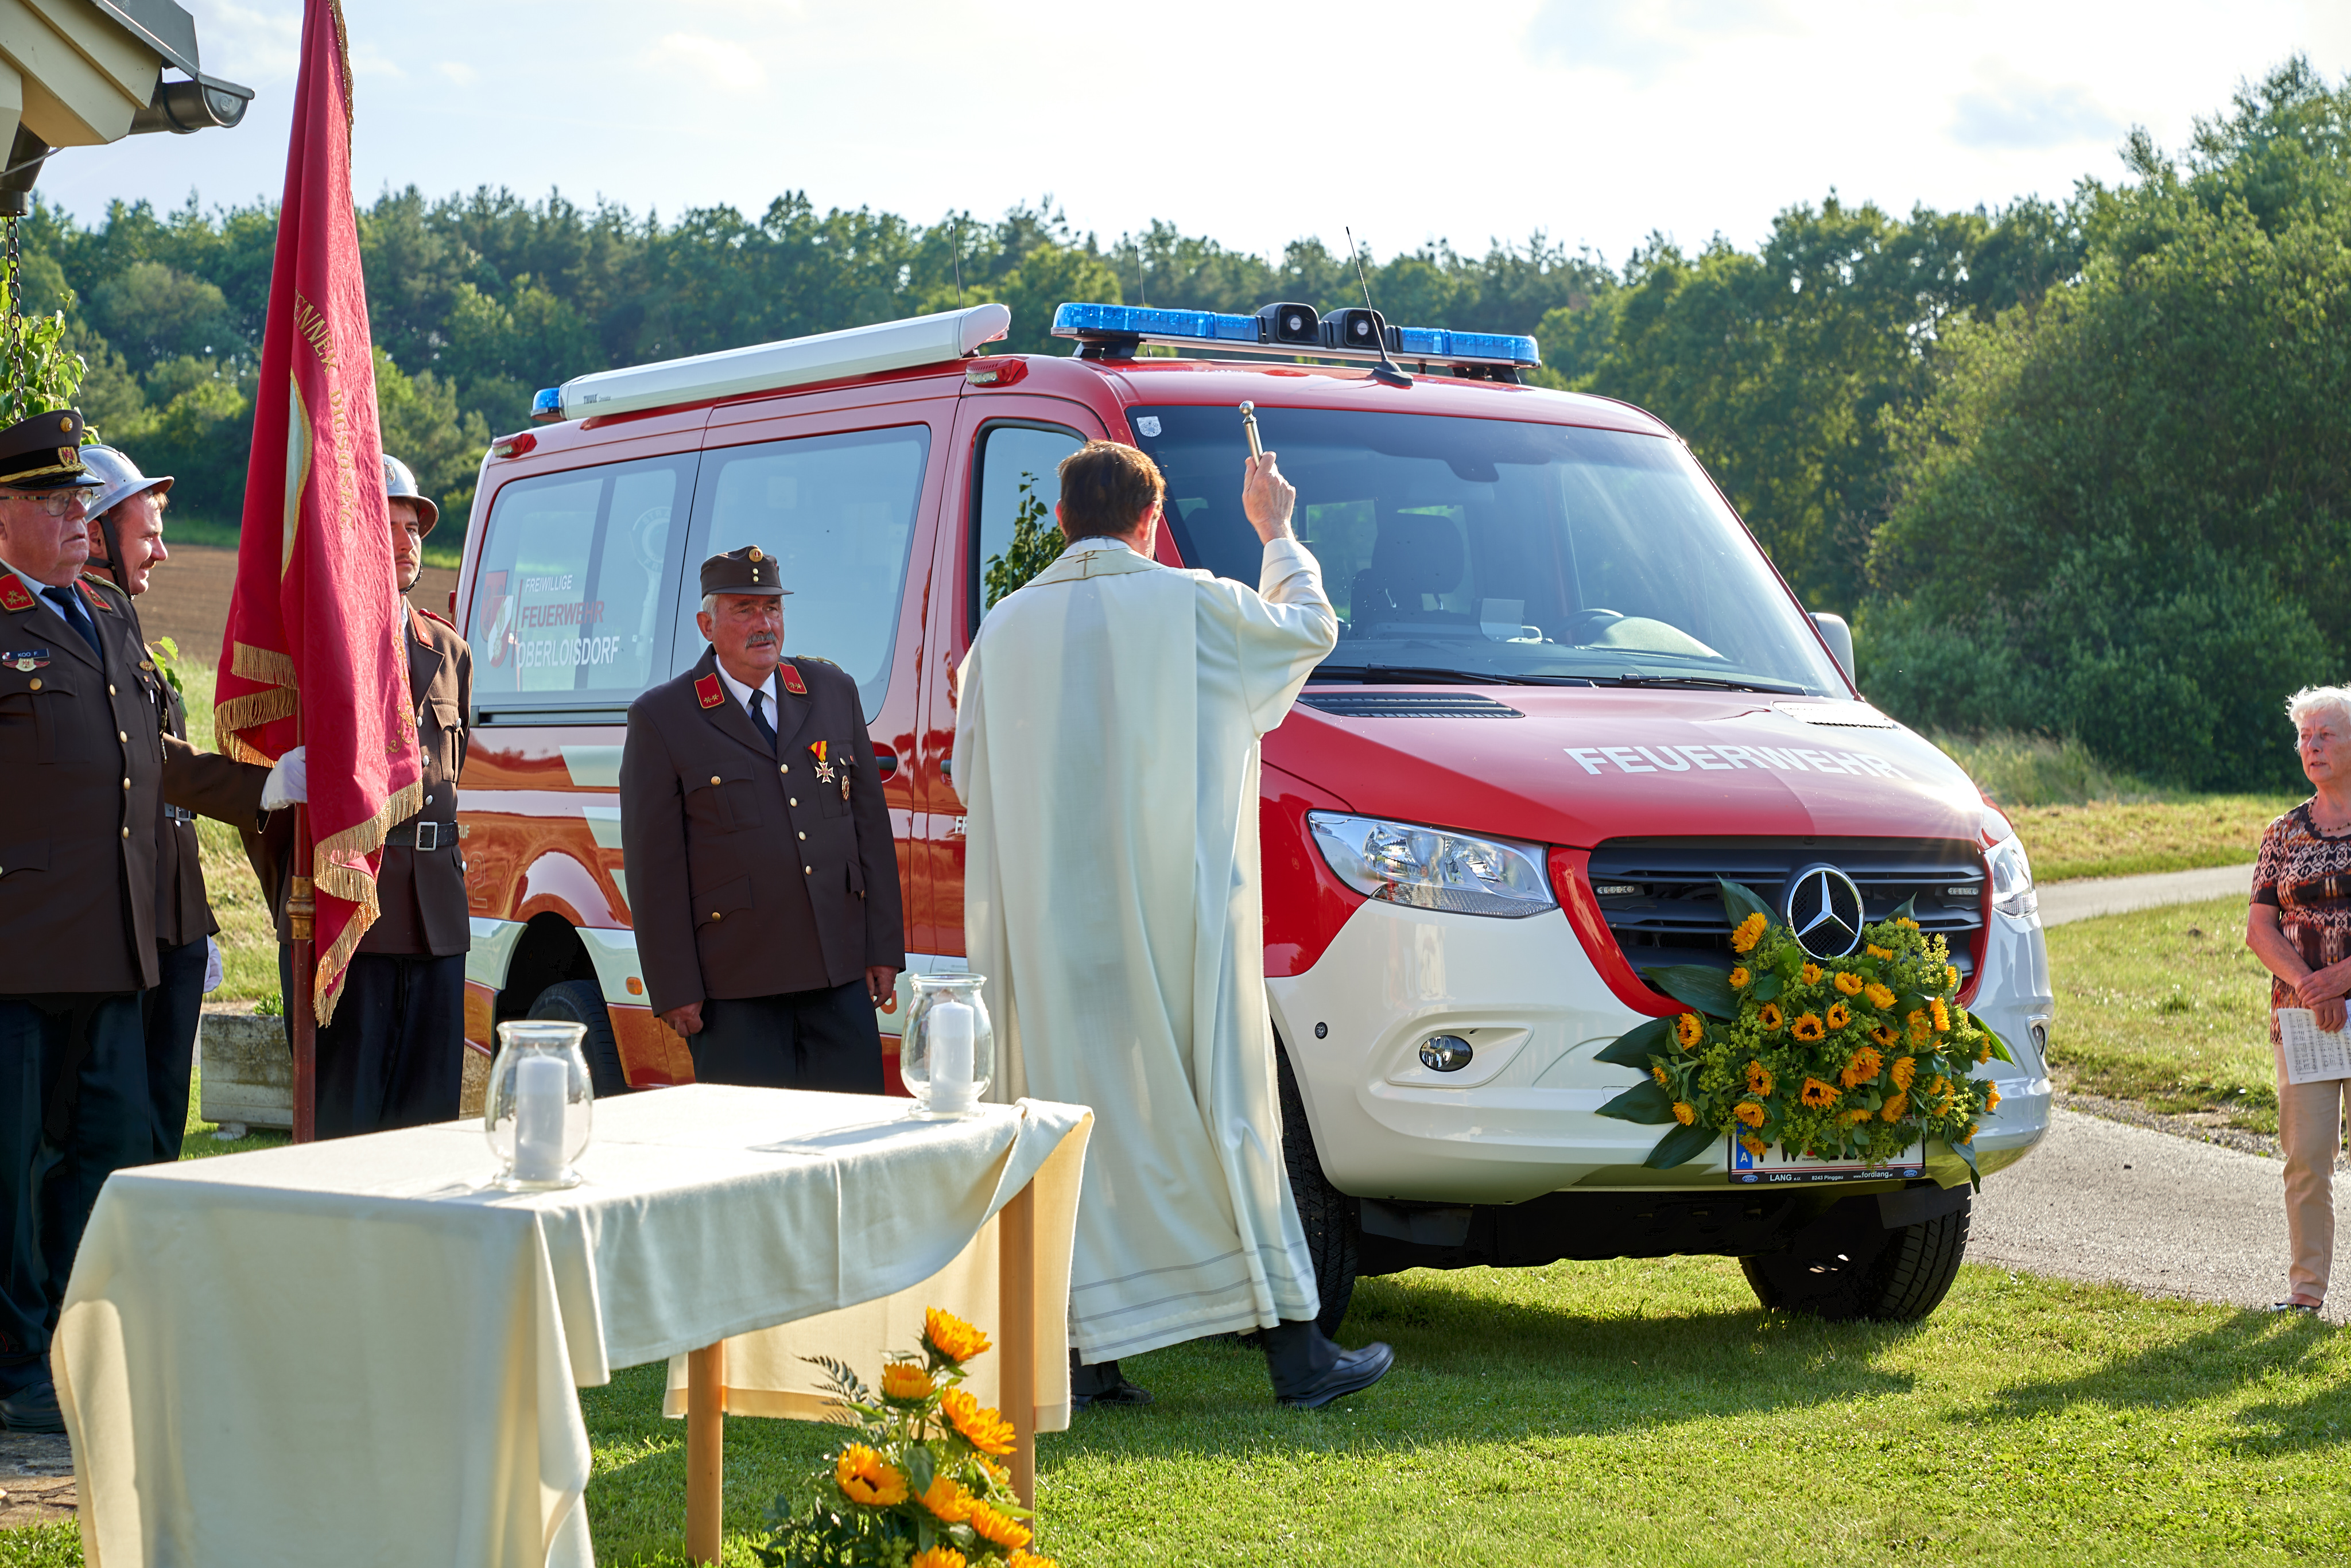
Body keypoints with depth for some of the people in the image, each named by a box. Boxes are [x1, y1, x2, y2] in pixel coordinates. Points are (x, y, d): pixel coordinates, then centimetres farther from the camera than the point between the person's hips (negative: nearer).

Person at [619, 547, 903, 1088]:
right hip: (734, 989, -4)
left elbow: (870, 821, 13)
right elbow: (654, 865, -3)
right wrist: (673, 989, -8)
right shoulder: (660, 719, -1)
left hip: (841, 979, 4)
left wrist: (884, 947, 7)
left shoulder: (833, 691, 12)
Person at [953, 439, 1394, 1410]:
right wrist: (1275, 532, 31)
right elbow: (1311, 626, 15)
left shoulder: (1006, 630, 4)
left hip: (1051, 927, 3)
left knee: (1077, 1118, 6)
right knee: (1221, 1111, 2)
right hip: (1172, 916, -3)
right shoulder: (1194, 608, -4)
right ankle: (1294, 1348, 7)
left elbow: (969, 775, 11)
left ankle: (1084, 1352, 6)